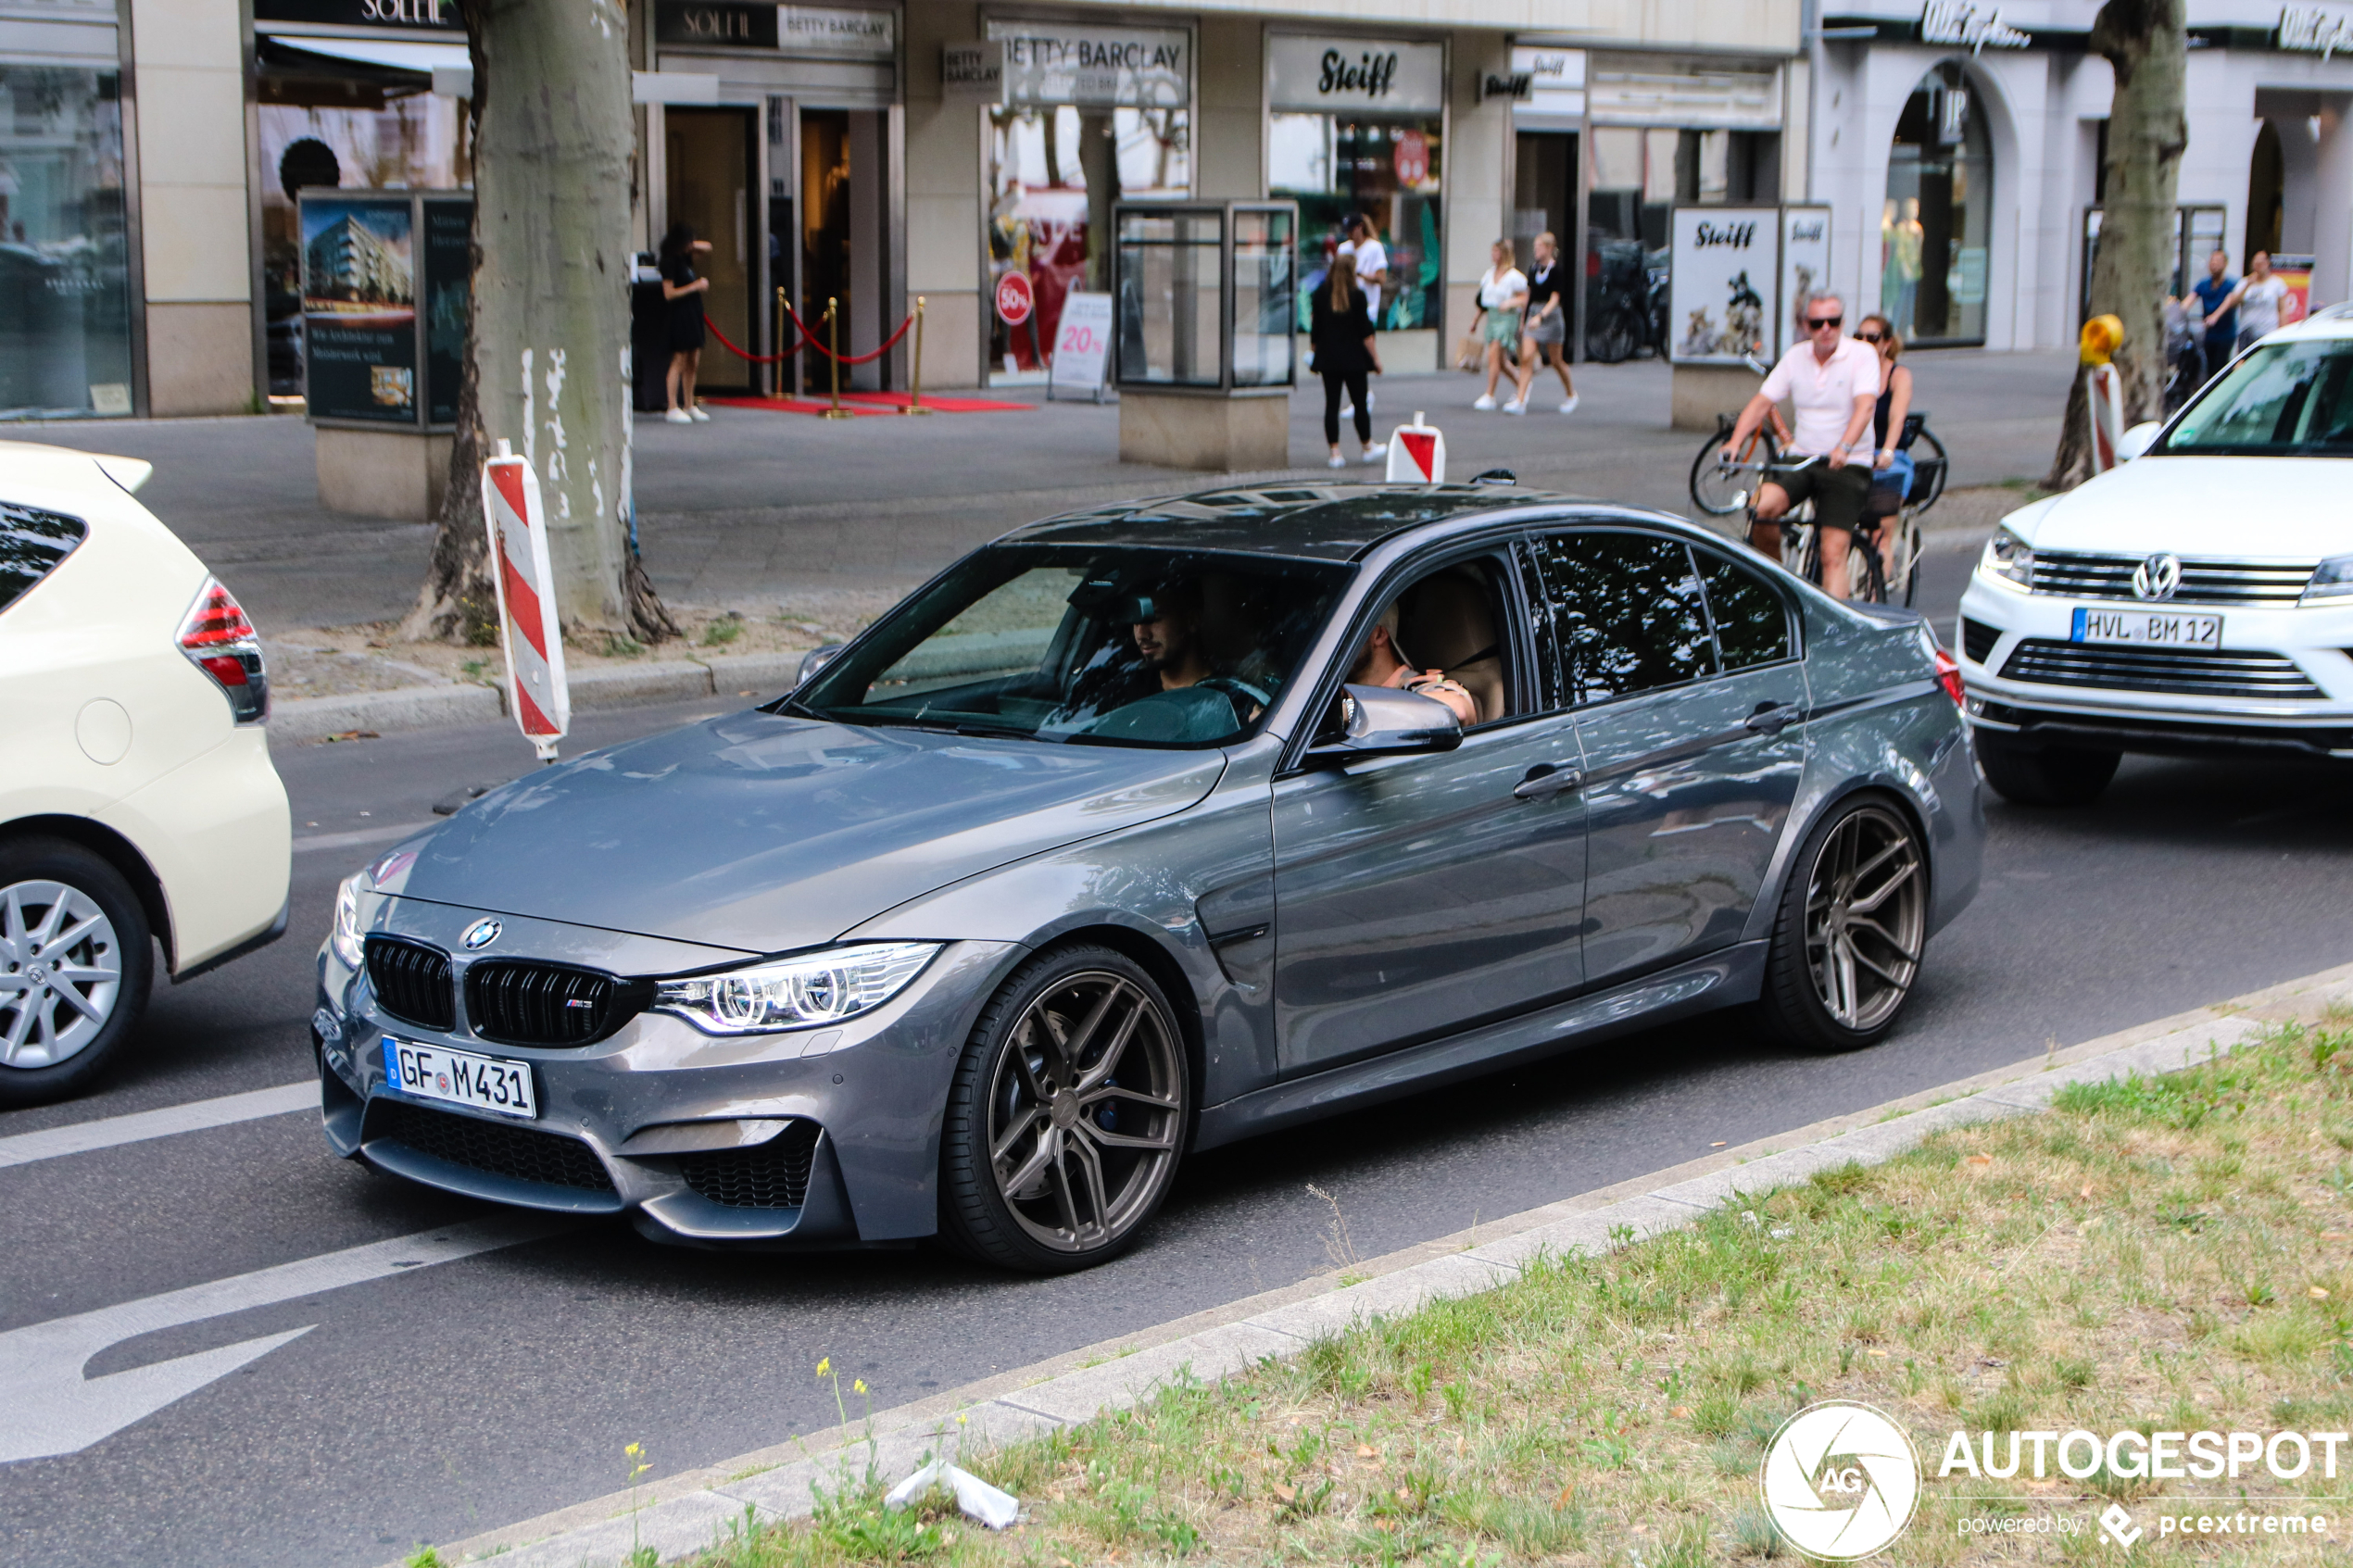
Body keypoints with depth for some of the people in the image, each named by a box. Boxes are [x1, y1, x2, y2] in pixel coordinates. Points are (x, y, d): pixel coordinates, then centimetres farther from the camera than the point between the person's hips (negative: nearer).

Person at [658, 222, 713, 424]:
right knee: (679, 361, -8)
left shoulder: (685, 257, 12)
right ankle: (673, 409, -6)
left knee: (693, 362, 10)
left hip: (693, 313, 9)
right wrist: (695, 286, -16)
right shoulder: (669, 262, -13)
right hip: (680, 315, -9)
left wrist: (694, 246, 6)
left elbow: (706, 246, 27)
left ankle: (689, 406, 17)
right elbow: (669, 293, -18)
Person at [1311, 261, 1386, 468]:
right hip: (1354, 358, -2)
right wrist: (1375, 358, 0)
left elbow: (1315, 331, 4)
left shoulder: (1319, 296, 1)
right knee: (1360, 403, 8)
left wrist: (1316, 357, 14)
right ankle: (1368, 447, 19)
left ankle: (1335, 452, -1)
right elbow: (1365, 332, -6)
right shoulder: (1357, 296, -5)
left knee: (1332, 404, 2)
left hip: (1328, 358, 2)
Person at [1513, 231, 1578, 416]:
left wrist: (1541, 316, -29)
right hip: (1533, 315, 5)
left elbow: (1555, 298, -17)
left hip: (1551, 316, -5)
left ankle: (1571, 393, 29)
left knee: (1557, 361, 6)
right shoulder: (1534, 269, 8)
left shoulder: (1557, 270, -10)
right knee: (1526, 357, -9)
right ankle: (1520, 400, -13)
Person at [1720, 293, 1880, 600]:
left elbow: (1865, 405, -21)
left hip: (1847, 466, -3)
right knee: (1761, 505, -23)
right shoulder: (1796, 357, 7)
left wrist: (1843, 448, -39)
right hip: (1800, 459, 4)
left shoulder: (1862, 354, -6)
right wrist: (1735, 442, -14)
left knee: (1833, 554, -15)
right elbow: (1761, 402, 3)